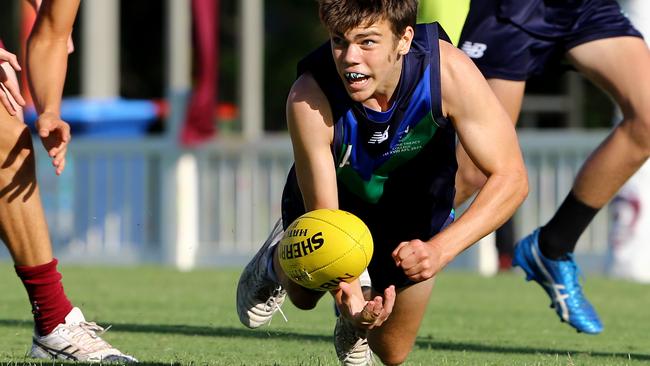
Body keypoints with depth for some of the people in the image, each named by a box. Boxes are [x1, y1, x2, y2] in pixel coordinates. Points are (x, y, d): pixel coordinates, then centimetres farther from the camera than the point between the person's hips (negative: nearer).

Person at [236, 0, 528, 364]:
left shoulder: (449, 71, -39)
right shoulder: (308, 100, -41)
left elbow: (510, 177, -36)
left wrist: (440, 249, -49)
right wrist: (346, 292, -55)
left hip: (414, 207, 1)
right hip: (338, 197, -1)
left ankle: (356, 323, 49)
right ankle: (277, 262, 53)